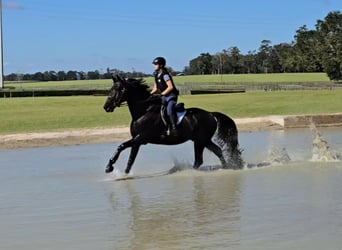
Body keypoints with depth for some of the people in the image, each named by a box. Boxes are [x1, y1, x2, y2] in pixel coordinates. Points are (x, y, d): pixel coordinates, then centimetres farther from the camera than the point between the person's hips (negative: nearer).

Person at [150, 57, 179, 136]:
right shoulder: (156, 75, 11)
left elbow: (170, 87, -21)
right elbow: (155, 88, 17)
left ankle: (174, 129, -27)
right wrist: (150, 94, 3)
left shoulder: (165, 75, -15)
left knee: (169, 110, -29)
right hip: (164, 97, 10)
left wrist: (162, 93, -20)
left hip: (171, 96, -10)